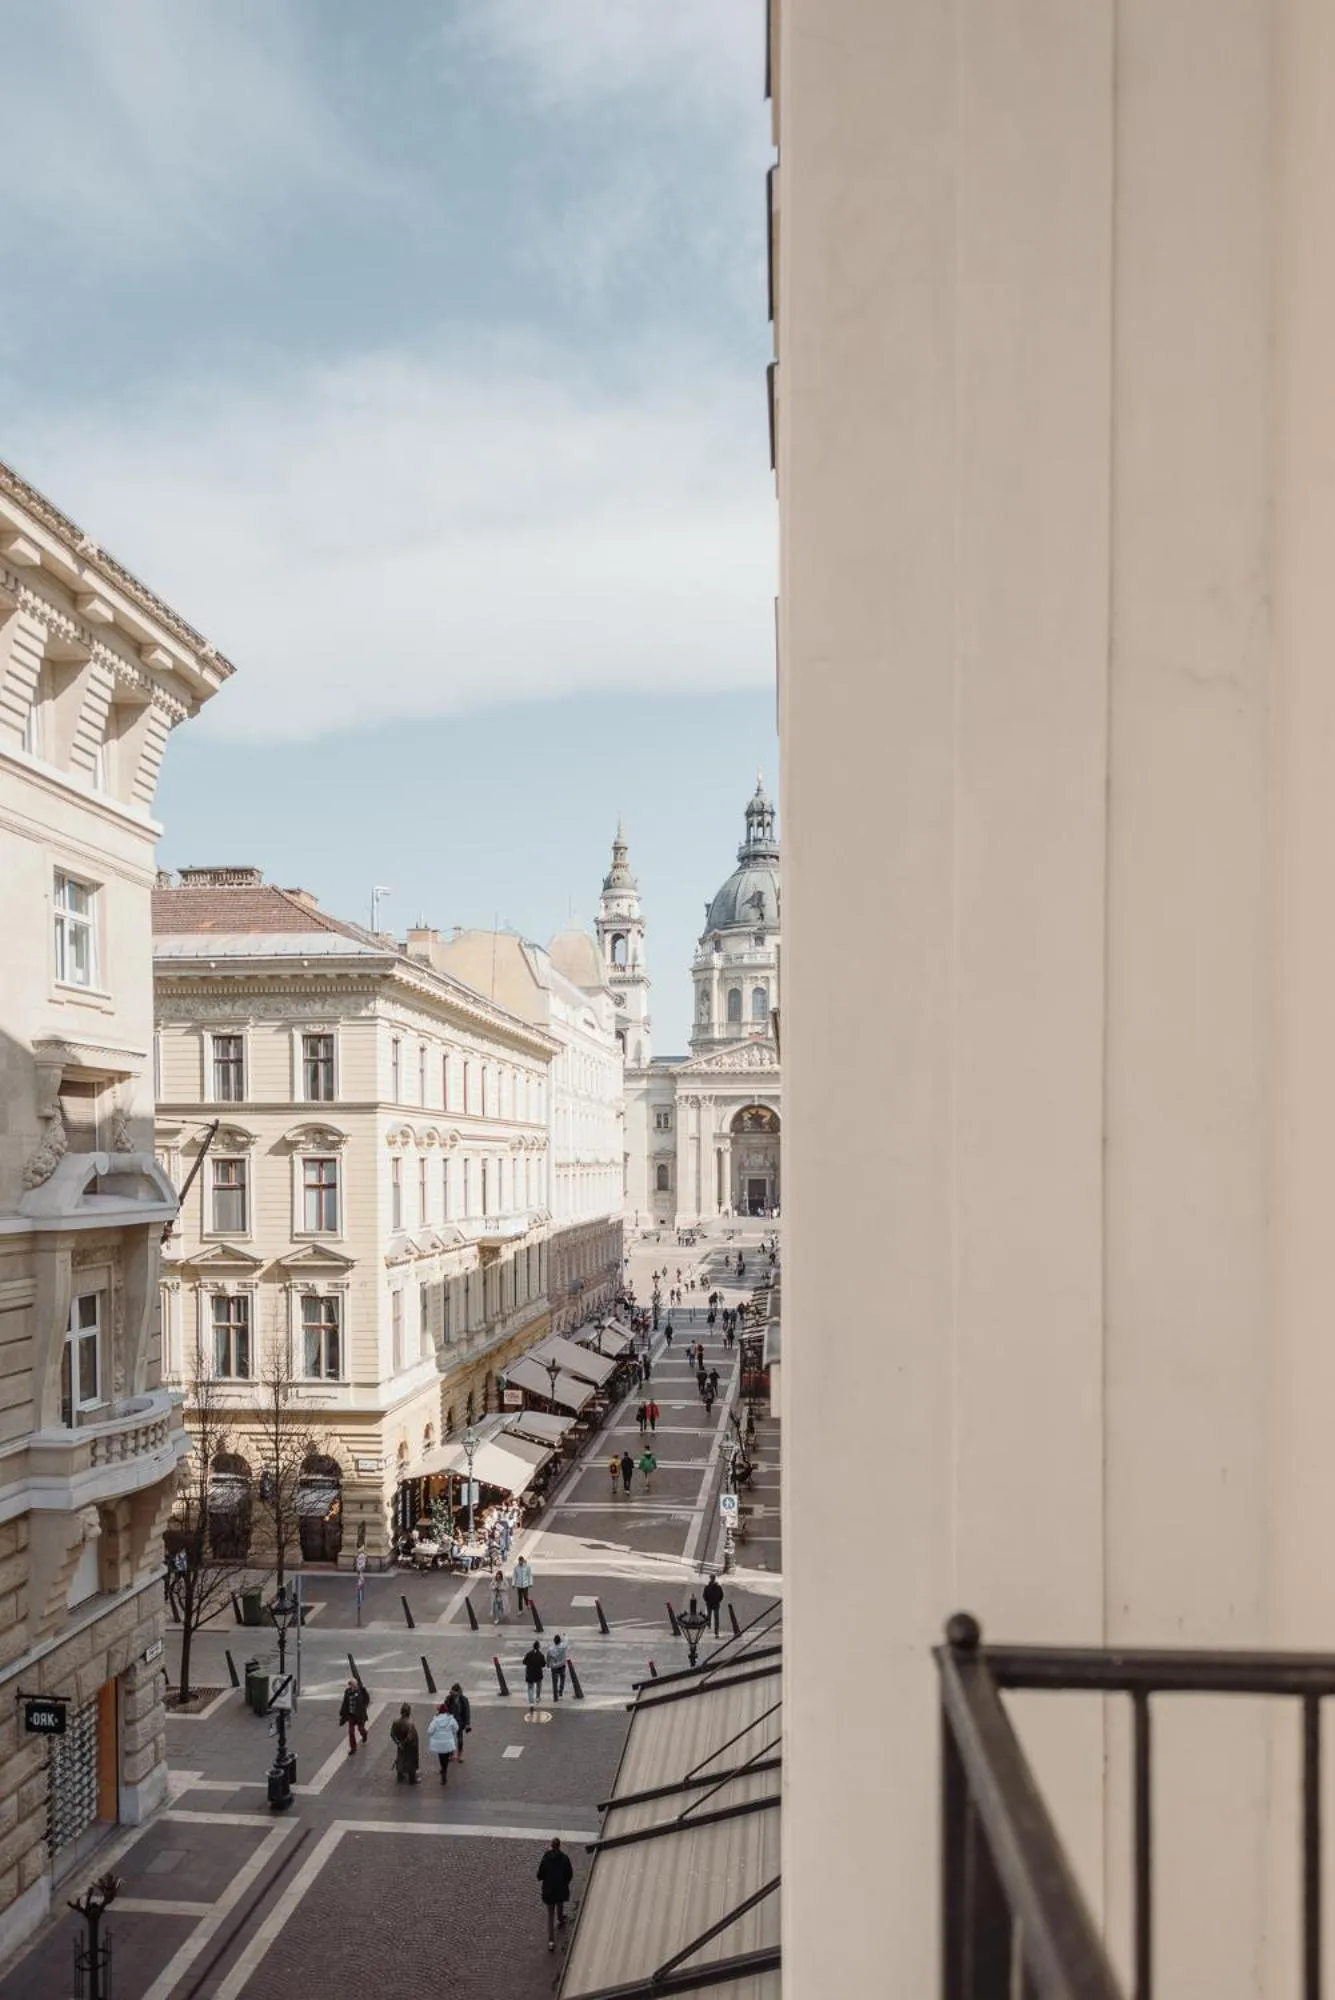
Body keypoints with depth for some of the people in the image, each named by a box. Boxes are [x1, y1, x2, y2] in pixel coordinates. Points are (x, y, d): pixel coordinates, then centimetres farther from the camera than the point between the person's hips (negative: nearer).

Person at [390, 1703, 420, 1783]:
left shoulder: (396, 1721, -18)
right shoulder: (410, 1723, -34)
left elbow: (392, 1734, -11)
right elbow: (410, 1737, -31)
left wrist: (398, 1742, -4)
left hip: (401, 1746, 4)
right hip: (410, 1747, -4)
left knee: (401, 1760, 27)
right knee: (411, 1761, 18)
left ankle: (400, 1777, 45)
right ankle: (412, 1779, 36)